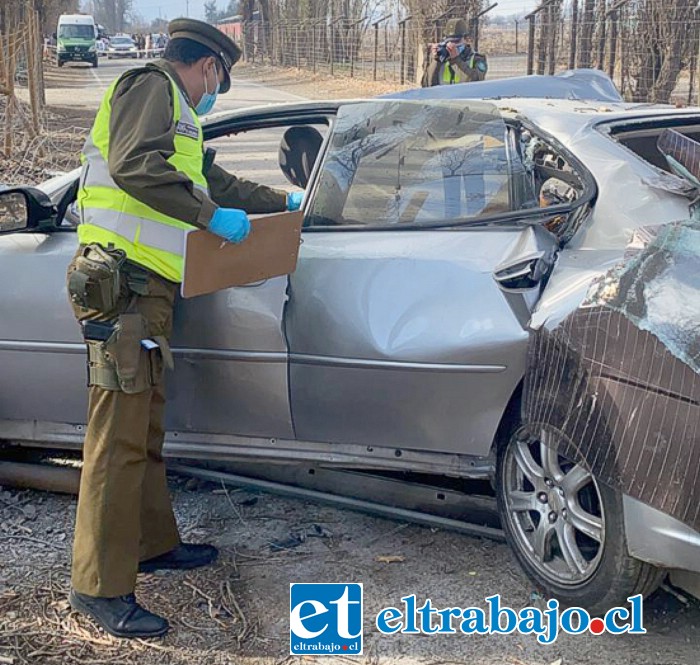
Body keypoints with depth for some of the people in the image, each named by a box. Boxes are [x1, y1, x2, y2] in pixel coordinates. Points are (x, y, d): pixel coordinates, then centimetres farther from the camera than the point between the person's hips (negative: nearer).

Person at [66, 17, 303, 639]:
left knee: (145, 426, 17)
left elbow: (214, 180, 41)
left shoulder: (175, 114, 28)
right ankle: (100, 585, -6)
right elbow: (135, 166, -21)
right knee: (119, 435, -10)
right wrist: (211, 215, -17)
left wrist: (281, 200, 47)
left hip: (146, 290, 11)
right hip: (123, 282, -11)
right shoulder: (152, 85, -3)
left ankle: (153, 542, 30)